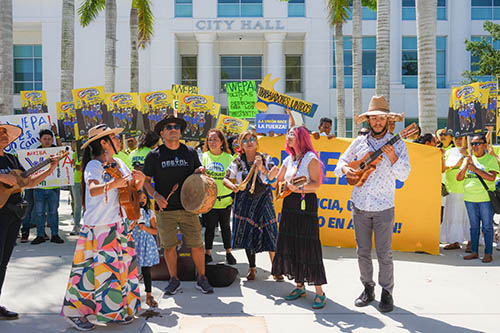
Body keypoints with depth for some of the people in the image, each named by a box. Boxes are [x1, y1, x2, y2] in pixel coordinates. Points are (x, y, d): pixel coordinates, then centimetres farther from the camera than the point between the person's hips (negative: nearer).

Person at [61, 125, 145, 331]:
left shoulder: (118, 163, 9)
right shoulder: (93, 166, -13)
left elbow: (133, 188, 11)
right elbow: (93, 190, -32)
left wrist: (140, 180, -10)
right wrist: (112, 184, -50)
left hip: (118, 225, 8)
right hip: (98, 227, -8)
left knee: (121, 266, 12)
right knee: (97, 269, -4)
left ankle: (117, 311, 25)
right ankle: (74, 312, 11)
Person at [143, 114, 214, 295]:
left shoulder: (190, 152, 7)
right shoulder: (154, 155, 2)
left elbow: (198, 173, 19)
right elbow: (146, 180, 7)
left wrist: (199, 172, -5)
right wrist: (155, 195, -10)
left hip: (188, 207, 1)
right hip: (165, 208, -1)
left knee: (197, 245, 1)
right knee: (169, 246, 7)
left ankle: (202, 278, 19)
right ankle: (174, 280, 25)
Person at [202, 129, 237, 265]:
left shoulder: (228, 158, -1)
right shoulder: (204, 156, 1)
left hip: (225, 199, 0)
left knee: (225, 226, 13)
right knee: (209, 226, 8)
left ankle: (228, 252, 27)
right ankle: (208, 253, 23)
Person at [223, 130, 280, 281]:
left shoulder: (265, 159, 0)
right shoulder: (238, 162, 1)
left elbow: (272, 177, -9)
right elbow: (226, 179, 1)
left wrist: (261, 168, -24)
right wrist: (233, 186, -19)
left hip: (263, 199, -1)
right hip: (245, 201, 1)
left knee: (269, 233, -6)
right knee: (247, 233, 4)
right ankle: (252, 268, 19)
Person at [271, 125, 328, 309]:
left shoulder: (310, 158, -6)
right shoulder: (288, 160, 16)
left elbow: (316, 183, -14)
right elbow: (277, 181, 23)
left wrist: (299, 188, -25)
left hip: (306, 205, -8)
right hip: (289, 205, 8)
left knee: (308, 247, -8)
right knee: (289, 246, 9)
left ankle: (319, 292, -1)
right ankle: (300, 286, 22)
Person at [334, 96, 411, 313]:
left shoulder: (397, 144, 0)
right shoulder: (359, 142, 8)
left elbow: (404, 175, -5)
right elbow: (340, 163, 14)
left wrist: (393, 158, -21)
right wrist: (345, 169, -9)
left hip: (383, 207, -3)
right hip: (360, 205, 3)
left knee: (384, 253, 1)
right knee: (363, 252, 10)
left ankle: (387, 292, 16)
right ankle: (368, 289, 24)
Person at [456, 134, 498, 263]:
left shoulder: (491, 159, 0)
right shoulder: (468, 159, 12)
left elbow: (492, 177, -14)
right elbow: (459, 178, 6)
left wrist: (475, 168, -18)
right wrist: (466, 164, -7)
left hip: (486, 198, -4)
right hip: (470, 198, 4)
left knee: (487, 226, 1)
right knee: (474, 226, 11)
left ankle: (488, 253, 7)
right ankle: (474, 252, 18)